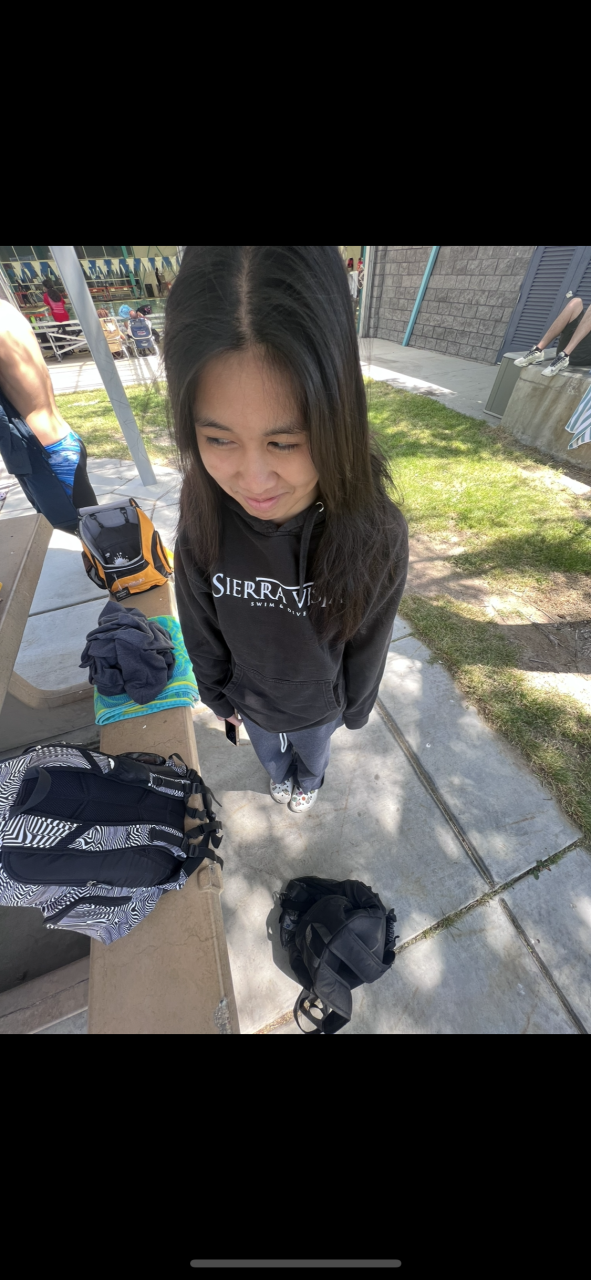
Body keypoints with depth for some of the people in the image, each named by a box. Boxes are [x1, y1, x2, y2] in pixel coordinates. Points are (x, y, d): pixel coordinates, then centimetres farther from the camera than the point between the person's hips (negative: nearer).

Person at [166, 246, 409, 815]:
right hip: (250, 698, 2)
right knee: (271, 757, 37)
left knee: (312, 756, 36)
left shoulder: (376, 533, -33)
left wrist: (357, 705, 1)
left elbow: (370, 639, -16)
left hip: (320, 702, -1)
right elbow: (201, 628, -11)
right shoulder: (202, 522, -28)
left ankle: (308, 781, 75)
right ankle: (282, 779, 76)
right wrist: (217, 693, 4)